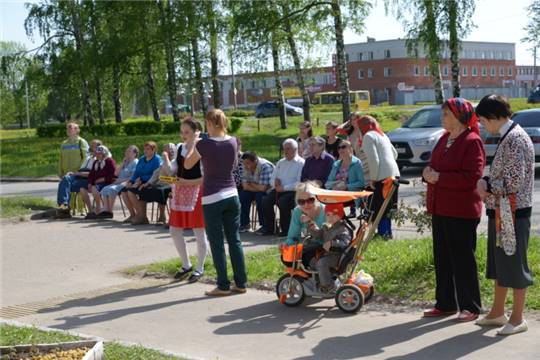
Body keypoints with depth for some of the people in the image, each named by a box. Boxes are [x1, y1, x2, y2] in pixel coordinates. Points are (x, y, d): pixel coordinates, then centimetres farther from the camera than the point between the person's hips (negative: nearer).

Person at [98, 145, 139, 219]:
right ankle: (106, 210, -15)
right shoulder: (126, 162, 23)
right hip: (119, 183, 9)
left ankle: (110, 212, -24)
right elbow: (116, 173, 17)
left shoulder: (135, 162, -3)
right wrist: (122, 164, 9)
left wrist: (121, 181, -18)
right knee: (104, 189, -7)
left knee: (112, 189, -30)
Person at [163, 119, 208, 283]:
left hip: (196, 193, -7)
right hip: (179, 194, 8)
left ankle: (200, 268, 16)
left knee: (199, 232, 2)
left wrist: (187, 182, -22)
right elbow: (172, 170, 6)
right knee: (174, 231, 11)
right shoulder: (180, 149, 9)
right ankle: (186, 265, 27)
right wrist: (165, 158, -9)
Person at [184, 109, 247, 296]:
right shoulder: (233, 142, 0)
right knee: (235, 240, 10)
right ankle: (241, 283, 14)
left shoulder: (204, 144, -13)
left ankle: (223, 286, 6)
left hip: (212, 198, -5)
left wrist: (191, 145, 19)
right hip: (231, 195, 5)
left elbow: (187, 164, 2)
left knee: (217, 243, 3)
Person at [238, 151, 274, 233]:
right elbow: (245, 186, -7)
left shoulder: (265, 166, -28)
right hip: (257, 190, 7)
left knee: (259, 196, -33)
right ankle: (244, 224, -6)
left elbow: (262, 188, -32)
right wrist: (257, 187, -21)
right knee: (243, 195, -16)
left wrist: (251, 184, -15)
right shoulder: (247, 167, -5)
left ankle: (265, 226, -20)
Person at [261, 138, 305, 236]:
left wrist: (284, 188, -18)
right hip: (278, 190, 6)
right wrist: (275, 182, -1)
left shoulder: (301, 163, -1)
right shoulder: (280, 163, 23)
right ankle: (269, 229, -11)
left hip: (292, 191, -6)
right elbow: (272, 179, 23)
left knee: (282, 201, -33)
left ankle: (285, 230, -18)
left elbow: (300, 183, -13)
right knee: (266, 200, -20)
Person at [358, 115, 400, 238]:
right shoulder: (382, 134, 20)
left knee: (379, 208, -4)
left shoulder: (368, 136, -8)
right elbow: (394, 153, 26)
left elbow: (374, 160, -16)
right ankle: (386, 232, 19)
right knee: (387, 208, 15)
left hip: (383, 177, -9)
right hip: (394, 174, 9)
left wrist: (372, 178, -10)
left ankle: (384, 232, -5)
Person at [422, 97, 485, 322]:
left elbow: (471, 177, -20)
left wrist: (439, 177, -19)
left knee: (463, 259, 0)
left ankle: (470, 307, 11)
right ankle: (445, 304, 24)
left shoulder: (472, 142, -12)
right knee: (442, 259, 13)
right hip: (440, 209, 8)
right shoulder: (444, 139, 14)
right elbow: (434, 165, 23)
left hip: (461, 212, -8)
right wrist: (428, 173, 0)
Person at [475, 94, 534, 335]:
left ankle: (517, 318, 9)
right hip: (500, 212, 10)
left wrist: (487, 185, -11)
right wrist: (488, 188, 2)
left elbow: (514, 182, -23)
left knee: (515, 265, 0)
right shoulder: (507, 138, 13)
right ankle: (498, 312, 28)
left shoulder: (515, 139, -18)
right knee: (499, 264, 17)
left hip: (513, 213, -10)